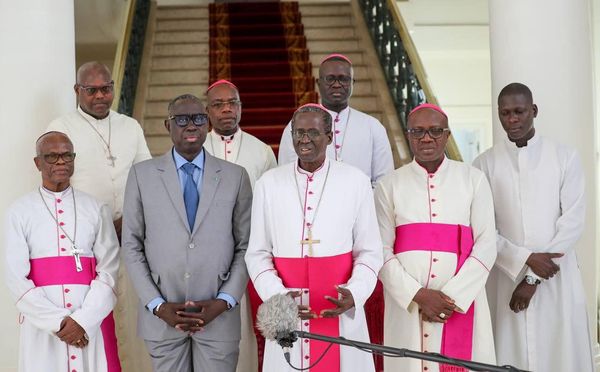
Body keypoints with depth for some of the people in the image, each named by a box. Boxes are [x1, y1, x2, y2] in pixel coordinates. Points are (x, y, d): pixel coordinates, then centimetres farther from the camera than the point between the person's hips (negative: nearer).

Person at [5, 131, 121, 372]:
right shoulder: (20, 212, 2)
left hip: (92, 321, 1)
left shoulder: (96, 210, 4)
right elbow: (16, 278, -3)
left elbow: (108, 271, -2)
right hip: (42, 322, 0)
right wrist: (58, 322, -11)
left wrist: (83, 320, -14)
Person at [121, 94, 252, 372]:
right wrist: (157, 305, -6)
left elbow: (246, 246, 3)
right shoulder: (142, 174, 3)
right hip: (161, 316, 0)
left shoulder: (235, 176, 3)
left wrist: (225, 301, -7)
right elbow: (131, 245, 2)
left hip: (219, 315, 0)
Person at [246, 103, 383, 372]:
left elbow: (369, 252, 3)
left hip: (341, 314, 0)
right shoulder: (268, 184, 3)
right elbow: (258, 254, 5)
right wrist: (277, 295, -12)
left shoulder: (356, 182, 1)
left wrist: (354, 295, -14)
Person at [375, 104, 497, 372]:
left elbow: (486, 244, 0)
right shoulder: (389, 185, 7)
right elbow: (382, 250, 0)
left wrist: (453, 297, -10)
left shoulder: (473, 179, 7)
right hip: (406, 303, 0)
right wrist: (417, 295, -13)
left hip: (462, 300, 0)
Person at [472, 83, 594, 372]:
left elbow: (573, 222, -3)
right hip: (505, 280, 0)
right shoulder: (485, 164, 3)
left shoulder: (565, 158, 3)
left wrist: (533, 278, -9)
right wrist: (526, 259, -14)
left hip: (556, 279, 0)